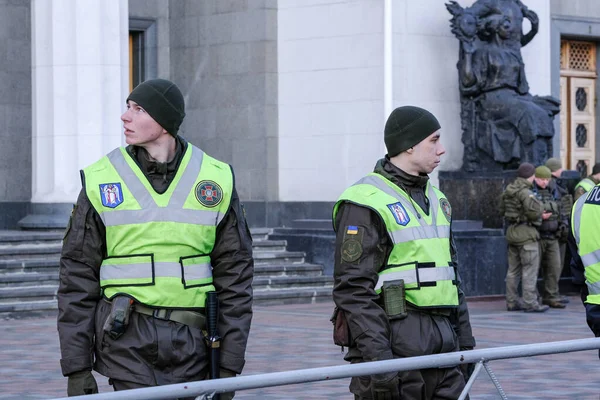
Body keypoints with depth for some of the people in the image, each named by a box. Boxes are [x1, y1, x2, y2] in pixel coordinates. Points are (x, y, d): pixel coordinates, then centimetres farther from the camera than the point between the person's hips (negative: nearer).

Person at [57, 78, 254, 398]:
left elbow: (235, 276, 6)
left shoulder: (216, 181, 4)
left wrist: (229, 365, 2)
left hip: (192, 345, 2)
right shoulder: (100, 182, 2)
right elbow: (77, 279, 3)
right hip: (127, 343, -1)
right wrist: (76, 369, -2)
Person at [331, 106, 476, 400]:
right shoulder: (366, 203, -9)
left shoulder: (436, 199, 18)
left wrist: (465, 340, 19)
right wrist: (379, 358, -22)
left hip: (443, 345, 8)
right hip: (396, 347, -8)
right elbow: (353, 290, -16)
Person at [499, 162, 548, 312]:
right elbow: (534, 212, -25)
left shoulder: (508, 191, 9)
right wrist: (538, 203, -6)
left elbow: (502, 209, 19)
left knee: (513, 270, 13)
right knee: (530, 269, -4)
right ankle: (530, 302, -5)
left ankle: (512, 301, 16)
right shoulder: (525, 192, -17)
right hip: (527, 232, -9)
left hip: (511, 231, 9)